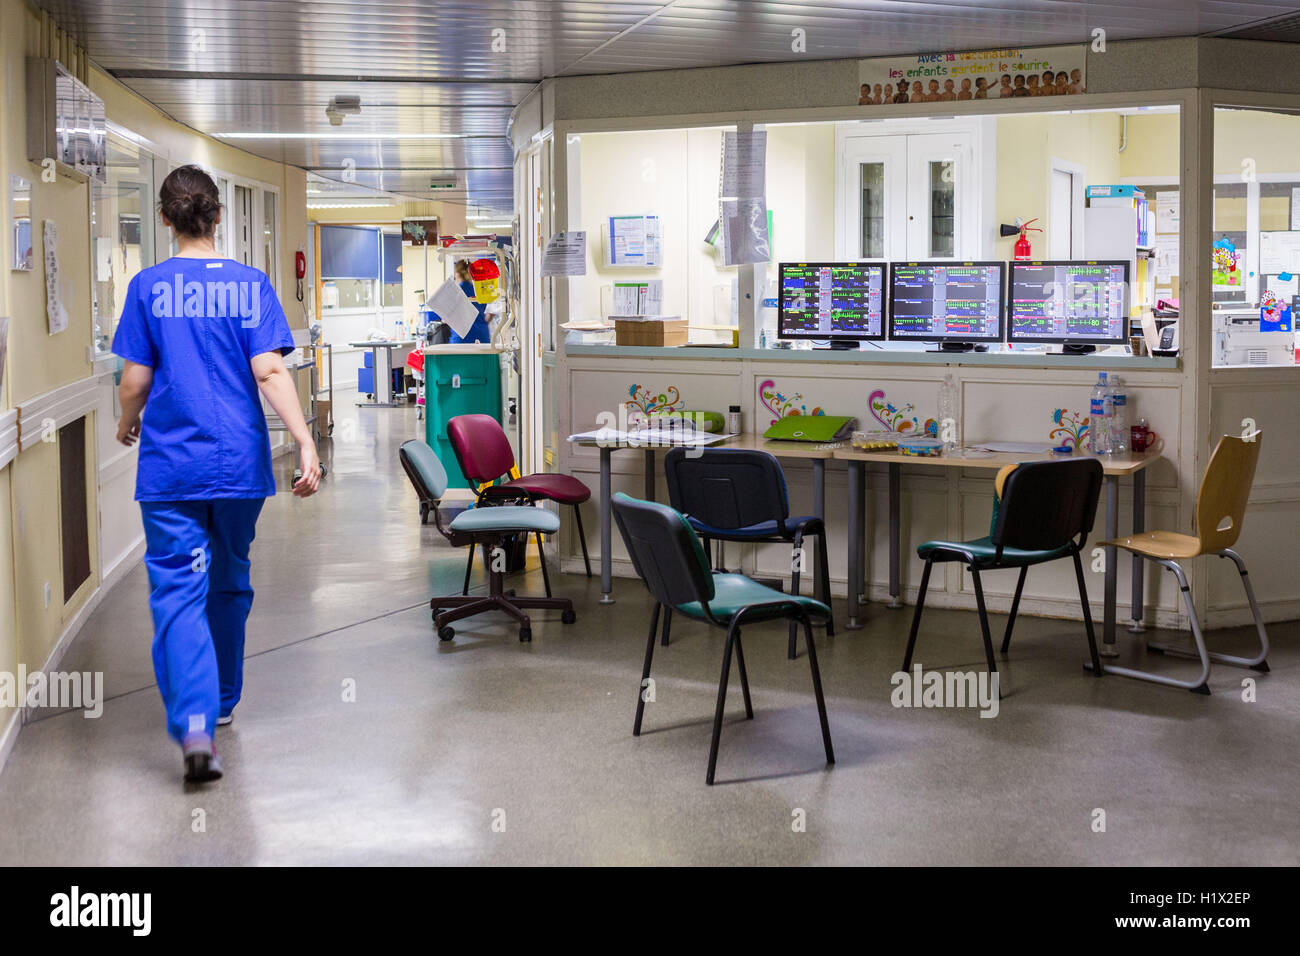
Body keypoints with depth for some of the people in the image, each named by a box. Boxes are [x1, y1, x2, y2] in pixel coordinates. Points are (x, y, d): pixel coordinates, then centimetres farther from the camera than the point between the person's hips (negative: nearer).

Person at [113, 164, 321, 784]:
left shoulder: (149, 287, -2)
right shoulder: (250, 285, 0)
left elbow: (135, 381, -2)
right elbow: (270, 372, -10)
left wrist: (128, 424, 18)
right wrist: (306, 443, -12)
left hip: (171, 469, -2)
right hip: (240, 464, 2)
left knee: (179, 592, -4)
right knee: (230, 582, 19)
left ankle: (195, 726, -21)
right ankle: (221, 701, 35)